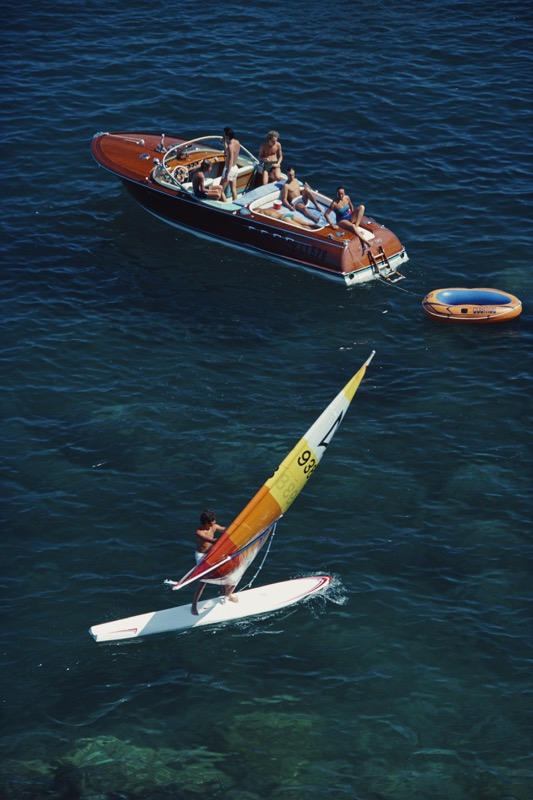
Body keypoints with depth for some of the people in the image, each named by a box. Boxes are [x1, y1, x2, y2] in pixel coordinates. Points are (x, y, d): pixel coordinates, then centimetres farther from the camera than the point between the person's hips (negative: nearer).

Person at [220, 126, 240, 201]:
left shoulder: (230, 146, -25)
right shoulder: (237, 142, 1)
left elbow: (230, 161, -26)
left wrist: (227, 174, -25)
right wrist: (225, 142, 7)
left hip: (229, 169, -9)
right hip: (235, 168, 9)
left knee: (221, 189, 3)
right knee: (233, 189, 16)